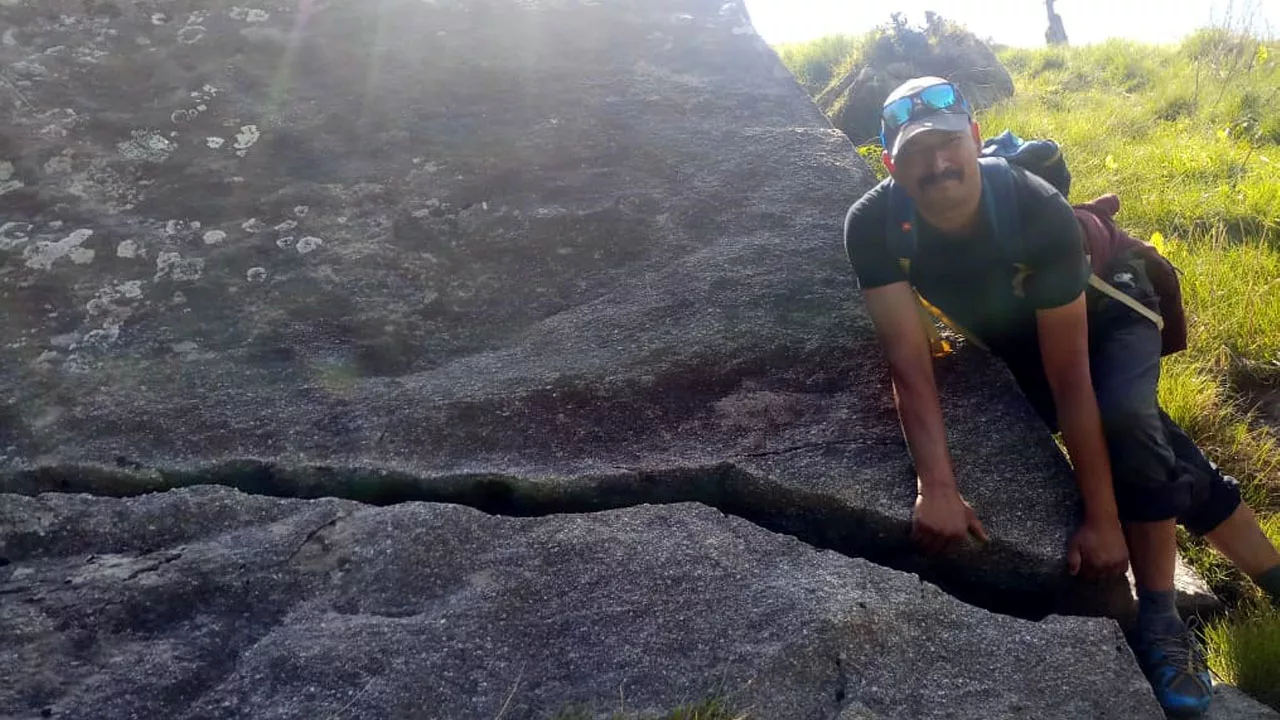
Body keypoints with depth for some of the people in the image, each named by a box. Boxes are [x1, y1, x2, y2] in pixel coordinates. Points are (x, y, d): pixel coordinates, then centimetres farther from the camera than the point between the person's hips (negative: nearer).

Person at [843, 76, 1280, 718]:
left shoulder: (1039, 211, -37)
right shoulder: (874, 226, -31)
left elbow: (1071, 379, -35)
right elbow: (909, 365, -34)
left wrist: (1102, 519, -34)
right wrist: (936, 487, -48)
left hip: (1105, 317, -3)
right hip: (1016, 344, 3)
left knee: (1125, 420, -31)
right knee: (1171, 467, 1)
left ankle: (1161, 621, -16)